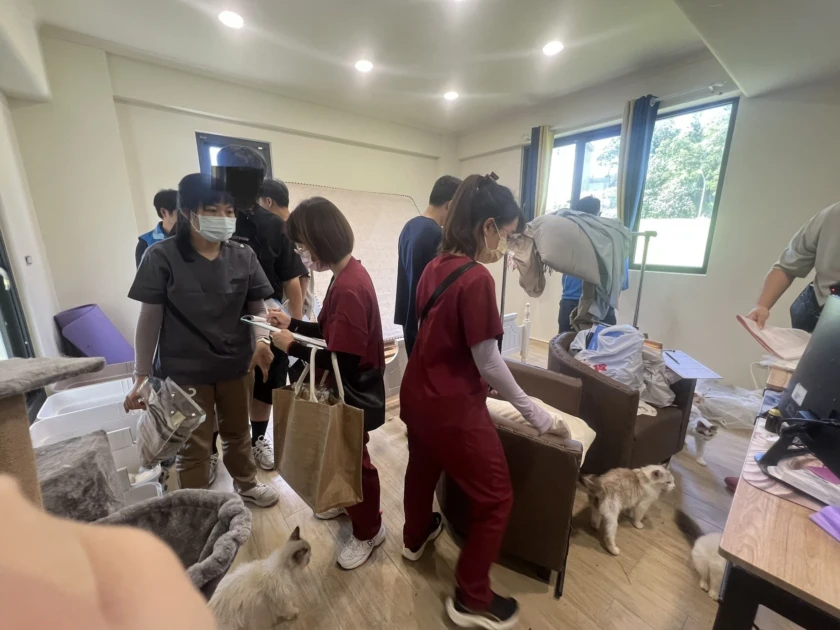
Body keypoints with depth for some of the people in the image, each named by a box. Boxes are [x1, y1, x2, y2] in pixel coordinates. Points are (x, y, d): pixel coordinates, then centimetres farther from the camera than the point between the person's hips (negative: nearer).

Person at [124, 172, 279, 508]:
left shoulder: (243, 257, -4)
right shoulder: (161, 257, -9)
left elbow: (257, 307, -2)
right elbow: (149, 319, -6)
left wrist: (261, 341, -22)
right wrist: (141, 376, -5)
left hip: (236, 366, 3)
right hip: (184, 371, -2)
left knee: (237, 432, 23)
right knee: (192, 446, 12)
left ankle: (246, 484, 49)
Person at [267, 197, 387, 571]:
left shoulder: (349, 288, -29)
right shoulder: (347, 276, 3)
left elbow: (341, 360, -29)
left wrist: (292, 346, -18)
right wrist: (292, 324, 6)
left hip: (355, 393, -9)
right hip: (346, 388, 9)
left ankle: (369, 531, 38)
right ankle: (347, 502, 54)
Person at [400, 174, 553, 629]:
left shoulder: (435, 266, 2)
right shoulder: (476, 278, -23)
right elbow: (487, 362, -19)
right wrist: (530, 411, -5)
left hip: (417, 394, 9)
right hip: (451, 406, -9)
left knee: (422, 467, 31)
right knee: (495, 498, 13)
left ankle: (415, 538, 59)